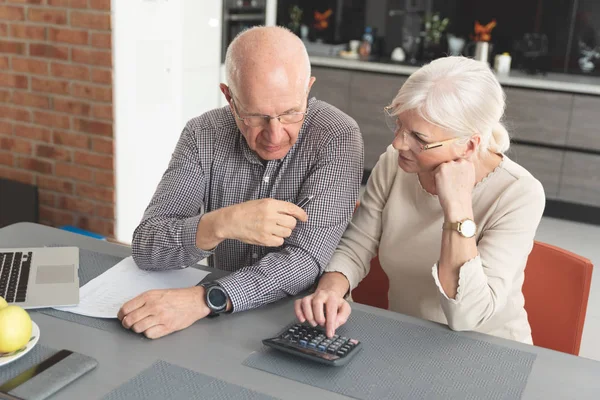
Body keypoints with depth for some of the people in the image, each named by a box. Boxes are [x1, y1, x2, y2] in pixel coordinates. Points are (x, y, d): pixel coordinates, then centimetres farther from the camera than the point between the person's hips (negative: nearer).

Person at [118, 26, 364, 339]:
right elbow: (145, 246, -10)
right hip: (222, 324, 3)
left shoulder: (337, 137, -14)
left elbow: (307, 258, -20)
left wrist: (205, 299, -31)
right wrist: (219, 225, -28)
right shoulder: (203, 134, -6)